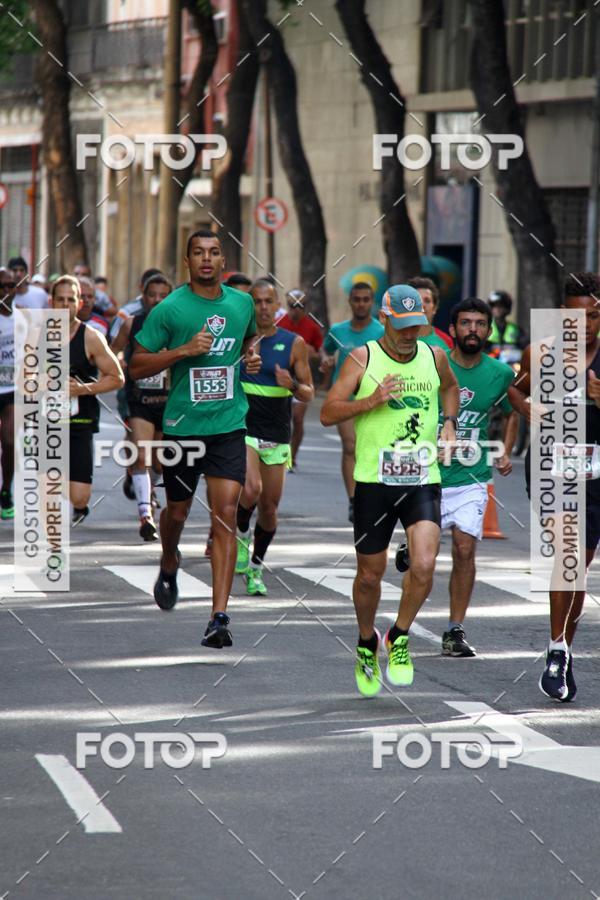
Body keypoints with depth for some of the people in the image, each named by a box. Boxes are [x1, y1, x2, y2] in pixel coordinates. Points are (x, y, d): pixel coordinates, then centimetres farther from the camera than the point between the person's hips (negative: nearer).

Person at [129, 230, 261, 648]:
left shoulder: (242, 303, 6)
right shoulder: (169, 309, -6)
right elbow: (137, 366, -5)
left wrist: (251, 357, 6)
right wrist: (184, 350, -17)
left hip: (229, 425, 1)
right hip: (182, 425, -1)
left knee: (226, 515, -11)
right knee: (177, 511, 14)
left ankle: (219, 617, -13)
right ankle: (169, 566, 50)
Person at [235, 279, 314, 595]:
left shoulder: (293, 343, 3)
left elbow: (309, 394, 4)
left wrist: (292, 385, -16)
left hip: (277, 435, 2)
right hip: (242, 428, -2)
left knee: (269, 506, 6)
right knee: (251, 490, -25)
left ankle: (255, 567, 25)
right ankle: (240, 534, 6)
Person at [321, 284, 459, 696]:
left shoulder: (435, 356, 6)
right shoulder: (363, 358, -4)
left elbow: (450, 387, 31)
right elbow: (328, 413, -6)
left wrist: (449, 422, 14)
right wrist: (371, 400, -18)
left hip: (423, 480, 2)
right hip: (375, 480, -2)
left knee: (424, 566, -16)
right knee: (370, 574, 7)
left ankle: (399, 638, 8)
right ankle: (367, 643, 34)